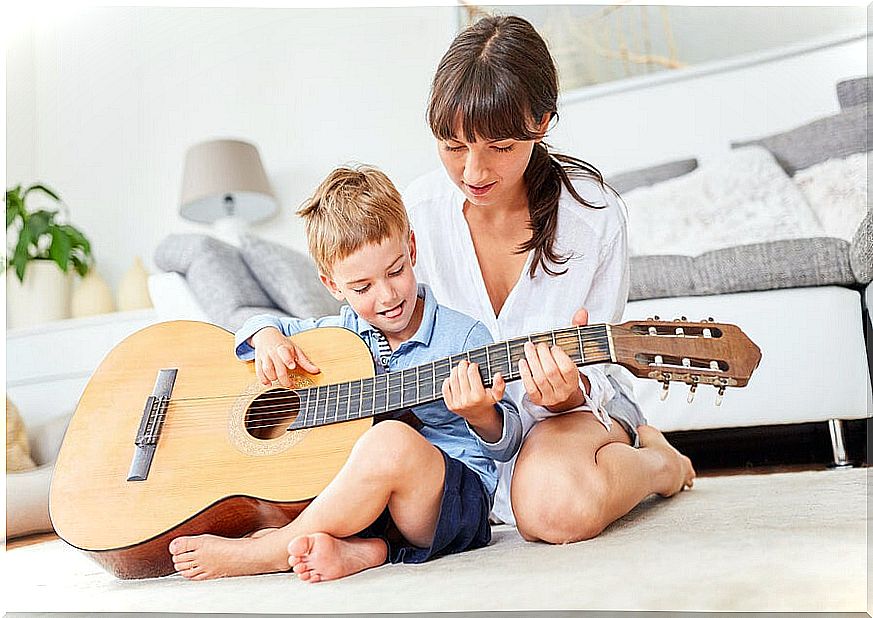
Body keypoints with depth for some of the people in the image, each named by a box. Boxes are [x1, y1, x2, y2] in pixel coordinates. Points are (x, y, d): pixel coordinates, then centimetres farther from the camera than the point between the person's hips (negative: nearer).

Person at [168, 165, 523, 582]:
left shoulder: (464, 337, -6)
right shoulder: (341, 333, 8)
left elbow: (508, 443, -6)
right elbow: (262, 321, 24)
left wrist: (481, 416, -30)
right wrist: (267, 336, -1)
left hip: (456, 499, -5)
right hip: (362, 499, 5)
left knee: (392, 441, -37)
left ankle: (256, 555, -22)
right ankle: (363, 549, -26)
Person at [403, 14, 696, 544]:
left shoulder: (596, 215, -15)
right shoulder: (412, 213, -10)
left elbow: (596, 368, -10)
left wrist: (569, 393, -33)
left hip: (580, 409, -4)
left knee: (559, 505, -38)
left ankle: (658, 461, 3)